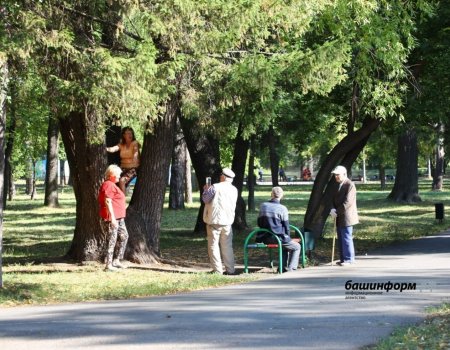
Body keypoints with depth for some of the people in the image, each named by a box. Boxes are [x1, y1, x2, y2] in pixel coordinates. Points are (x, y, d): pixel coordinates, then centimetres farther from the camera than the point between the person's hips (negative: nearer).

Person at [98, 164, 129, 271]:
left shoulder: (112, 185, 20)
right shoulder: (109, 185, -13)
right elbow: (107, 201, -21)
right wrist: (112, 217, -25)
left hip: (119, 218, 11)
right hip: (111, 218, -11)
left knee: (123, 236, 15)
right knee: (112, 240, -7)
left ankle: (116, 260, 18)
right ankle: (108, 265, -4)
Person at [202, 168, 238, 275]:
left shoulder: (215, 187, -12)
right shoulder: (234, 190, 5)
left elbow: (205, 199, -5)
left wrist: (206, 190, 14)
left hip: (214, 221, -4)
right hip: (227, 221, 5)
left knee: (213, 246, 2)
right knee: (227, 246, 11)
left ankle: (217, 270, -1)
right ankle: (230, 269, 10)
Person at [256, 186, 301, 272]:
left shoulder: (263, 206, 2)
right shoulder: (282, 208, -13)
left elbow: (259, 223, 11)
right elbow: (286, 226, -7)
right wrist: (288, 238, 9)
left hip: (265, 239, 6)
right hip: (278, 238, -6)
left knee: (285, 246, 33)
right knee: (296, 247, 16)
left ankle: (283, 267, 28)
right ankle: (290, 268, 6)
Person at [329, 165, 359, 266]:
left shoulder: (350, 185, -13)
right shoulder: (338, 185, 14)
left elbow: (347, 202, -19)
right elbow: (334, 199, 15)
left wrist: (337, 212, -18)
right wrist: (333, 209, -4)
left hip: (346, 217, -8)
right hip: (339, 217, 8)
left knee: (346, 238, -5)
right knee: (341, 239, 11)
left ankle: (349, 259, 1)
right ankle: (343, 258, 17)